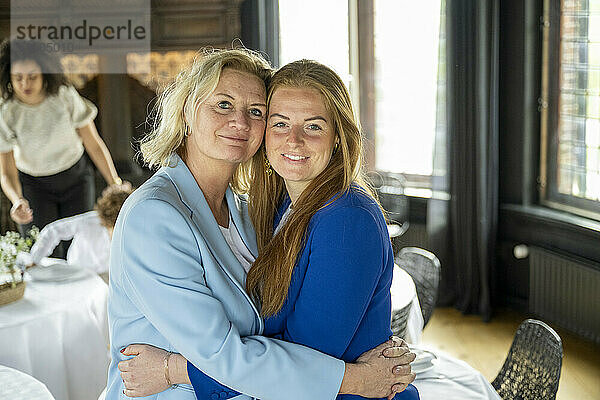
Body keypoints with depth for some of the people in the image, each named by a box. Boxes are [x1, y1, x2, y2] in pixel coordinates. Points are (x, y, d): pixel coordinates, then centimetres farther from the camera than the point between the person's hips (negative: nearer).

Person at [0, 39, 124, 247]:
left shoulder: (65, 96, -16)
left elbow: (94, 144, -9)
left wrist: (116, 185, -18)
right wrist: (17, 201, -37)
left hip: (75, 177, 1)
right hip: (34, 185, 0)